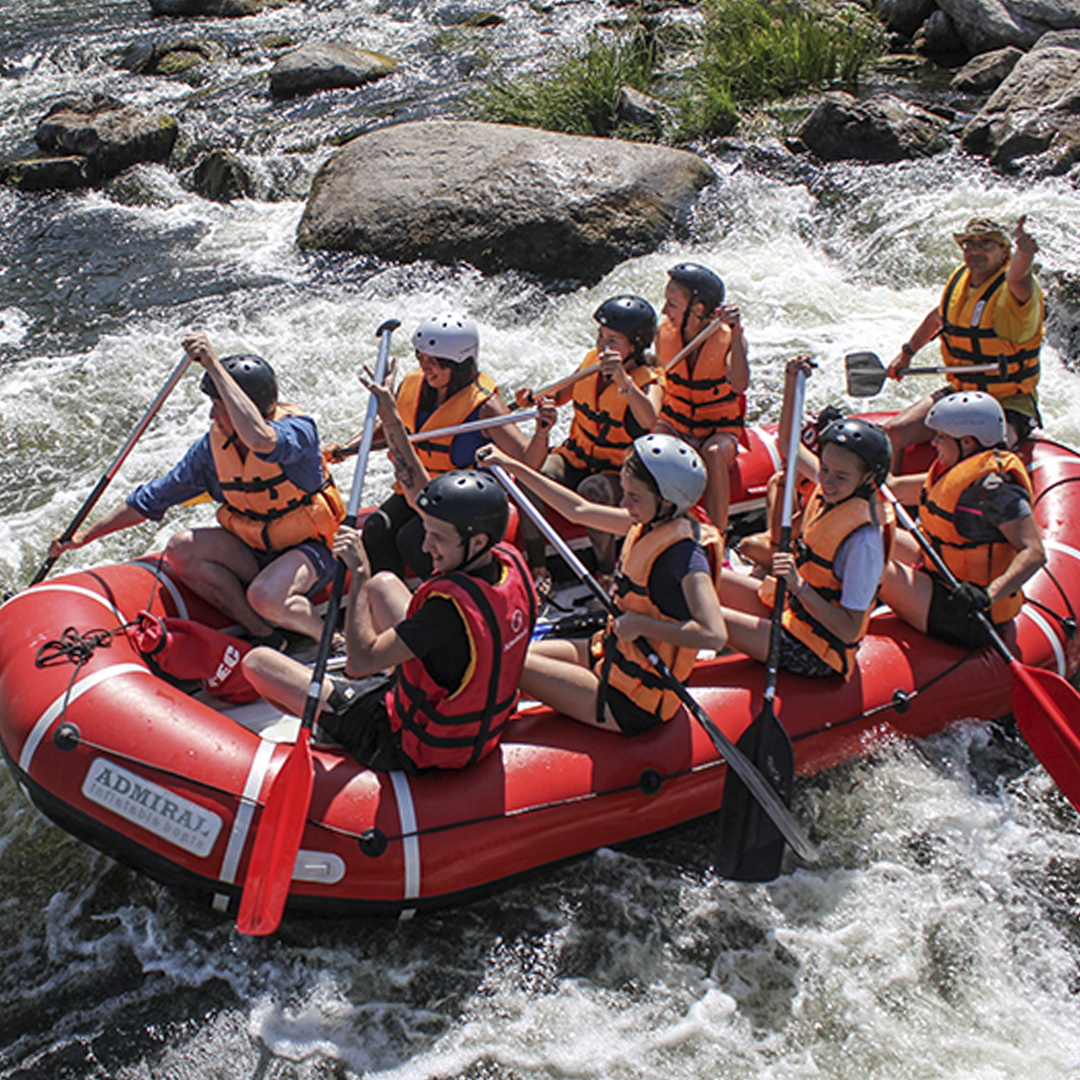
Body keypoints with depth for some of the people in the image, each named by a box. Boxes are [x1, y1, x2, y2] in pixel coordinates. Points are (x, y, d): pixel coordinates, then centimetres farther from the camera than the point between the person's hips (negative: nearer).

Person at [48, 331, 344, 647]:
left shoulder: (298, 429, -22)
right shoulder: (214, 445, -6)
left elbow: (261, 440, -49)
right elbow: (152, 498, 4)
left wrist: (213, 365, -45)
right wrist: (86, 535, 3)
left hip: (307, 548, -6)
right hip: (253, 551, 6)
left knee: (264, 596, -35)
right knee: (181, 547, -19)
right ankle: (262, 634, -13)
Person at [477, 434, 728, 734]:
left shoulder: (684, 555, -26)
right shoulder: (650, 523, -2)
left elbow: (714, 635, -37)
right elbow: (579, 510, 11)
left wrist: (641, 625, -28)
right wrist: (513, 467, 12)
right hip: (612, 653, 9)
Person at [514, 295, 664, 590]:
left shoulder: (649, 380, -15)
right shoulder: (592, 360, 2)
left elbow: (649, 419, -39)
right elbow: (562, 394, 17)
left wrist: (622, 379, -50)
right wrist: (535, 397, -5)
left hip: (618, 471, -5)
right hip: (575, 457, 5)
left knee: (593, 492, -38)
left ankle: (607, 571, -14)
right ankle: (537, 567, -12)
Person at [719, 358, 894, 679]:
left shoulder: (863, 540, -29)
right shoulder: (834, 488, -6)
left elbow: (849, 630, -28)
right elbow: (789, 444, 12)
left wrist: (799, 586, -38)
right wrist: (793, 385, -1)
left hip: (810, 652, -9)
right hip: (793, 605, 9)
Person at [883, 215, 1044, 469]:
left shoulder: (1013, 288, -20)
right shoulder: (960, 278, 1)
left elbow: (1017, 277, -46)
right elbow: (938, 315, 22)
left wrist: (1024, 252, -68)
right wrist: (907, 352, 27)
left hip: (1009, 405, -6)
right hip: (959, 393, 6)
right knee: (892, 433, -5)